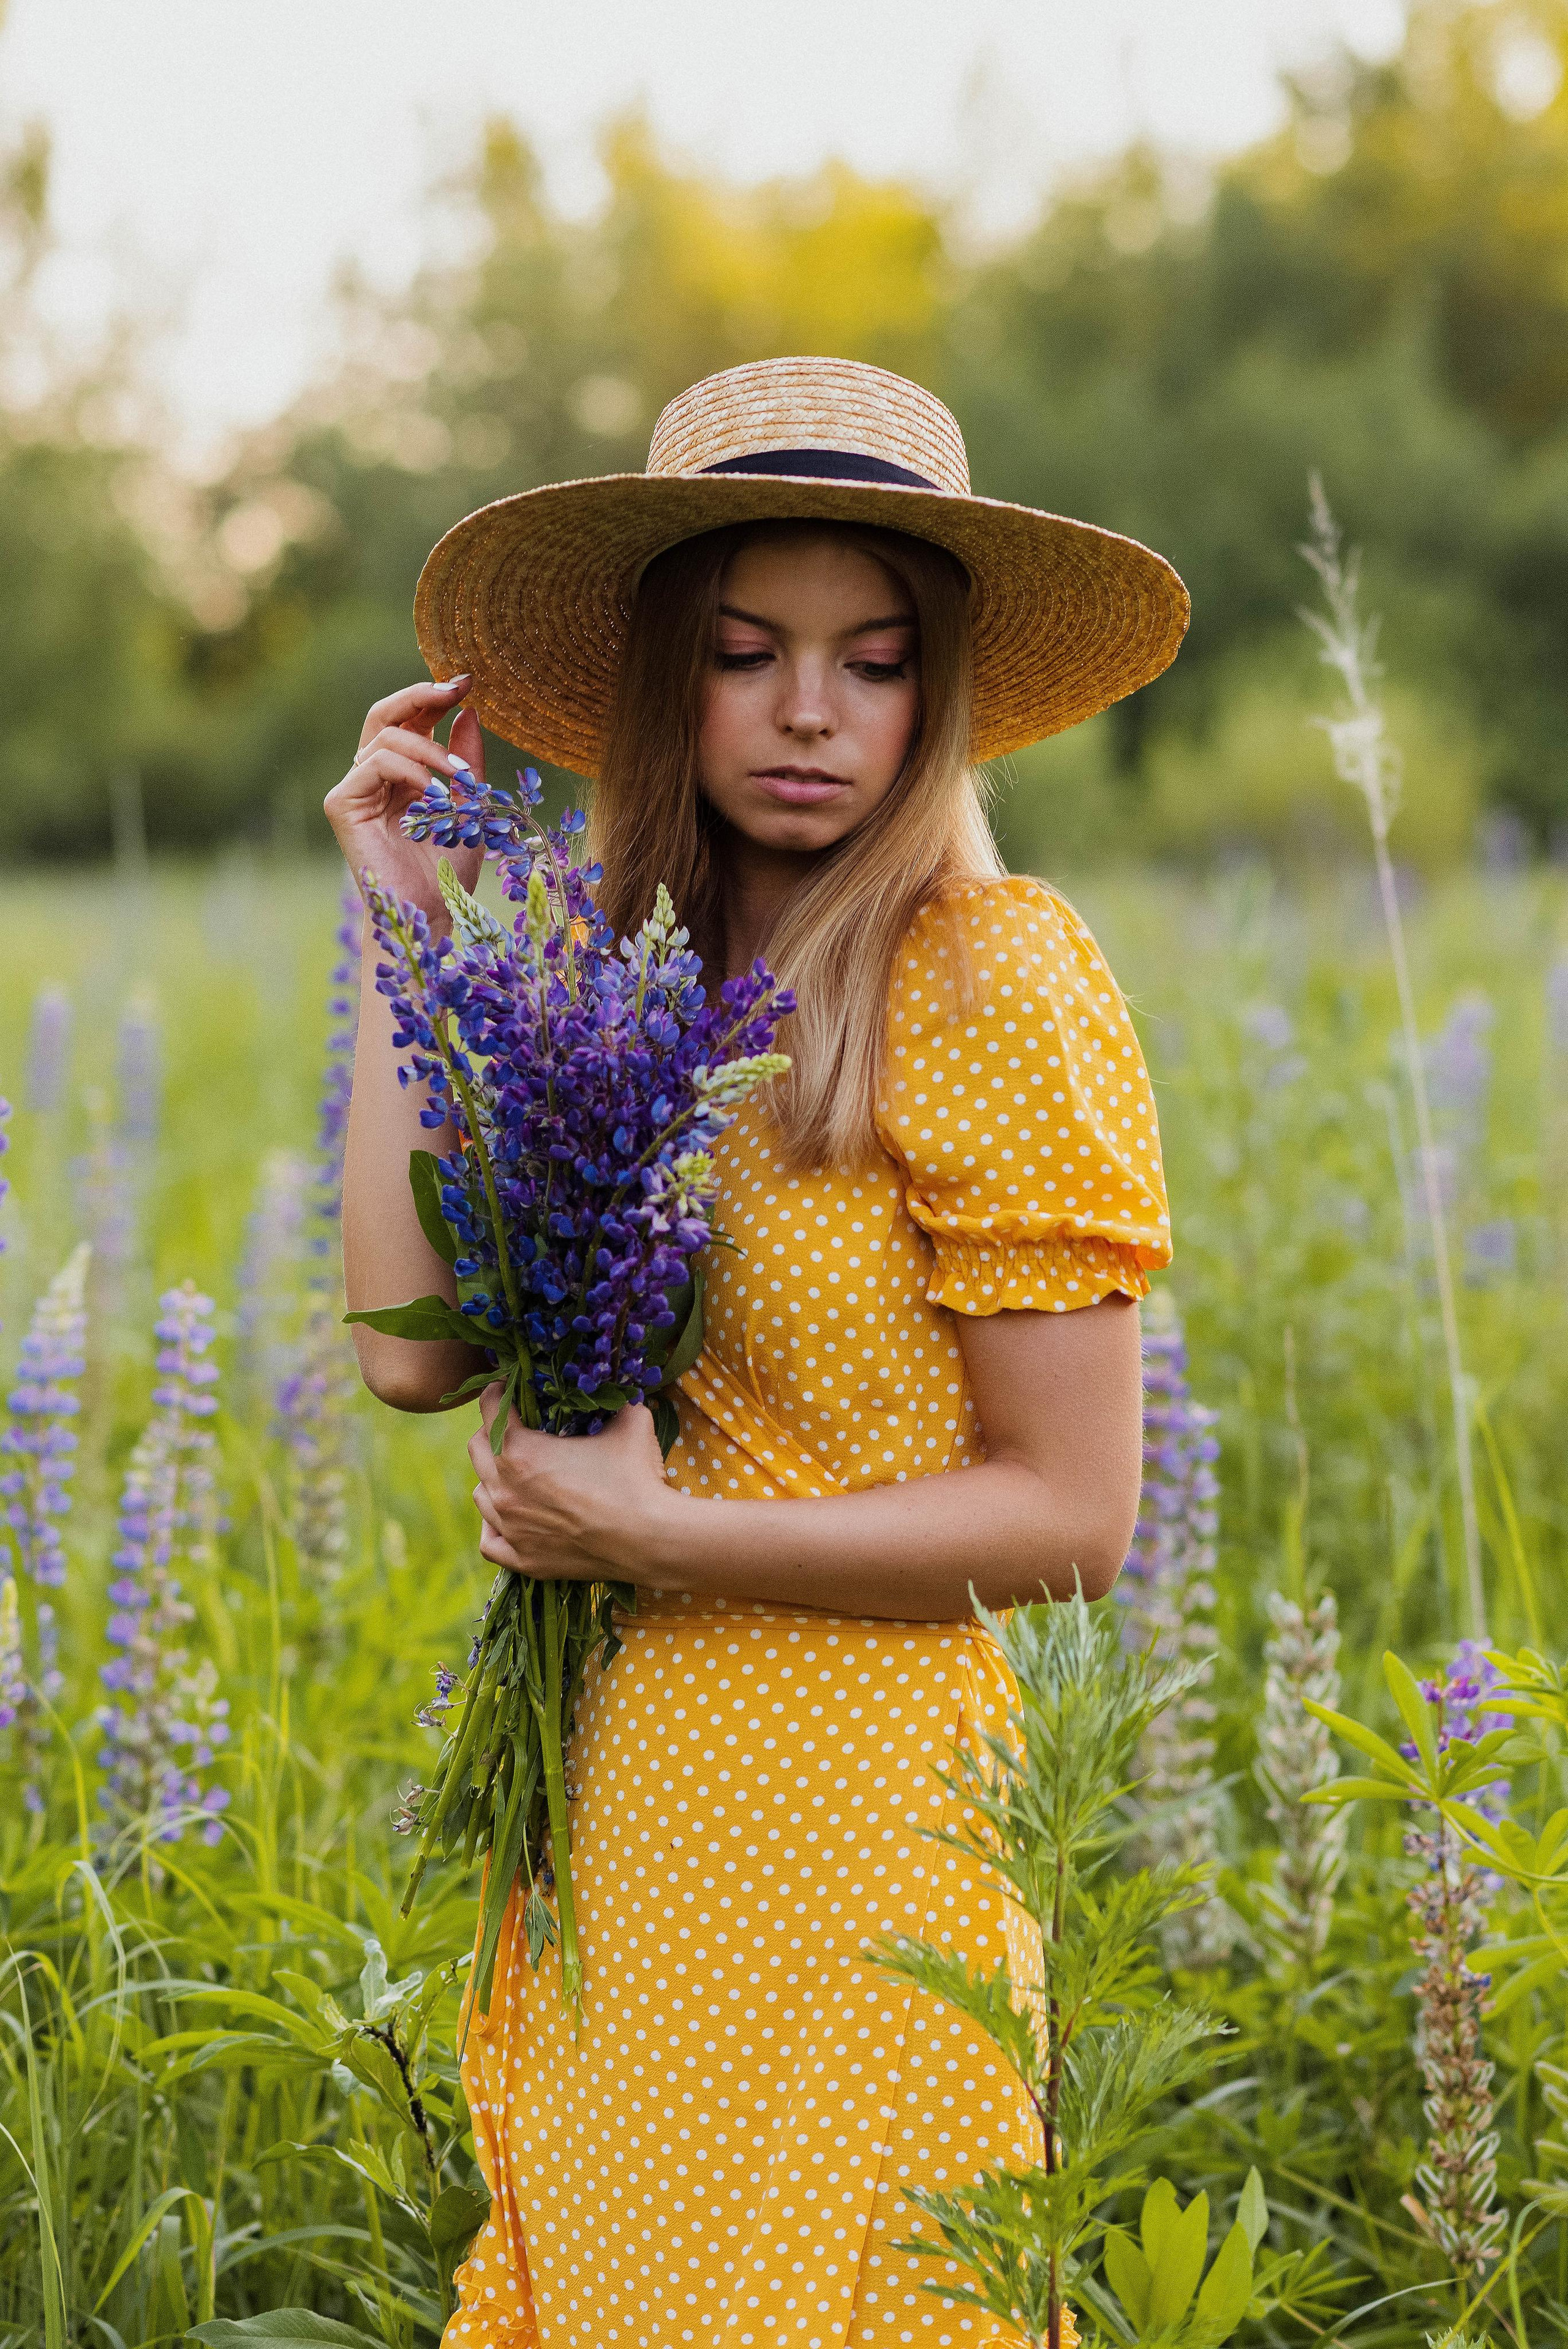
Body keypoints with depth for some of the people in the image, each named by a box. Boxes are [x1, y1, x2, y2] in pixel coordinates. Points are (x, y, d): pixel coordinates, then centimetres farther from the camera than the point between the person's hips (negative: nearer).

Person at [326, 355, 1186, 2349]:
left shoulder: (992, 987, -13)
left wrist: (651, 1532, -15)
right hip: (622, 1803, 7)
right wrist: (406, 923, -1)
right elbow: (411, 1346, -3)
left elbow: (1071, 1516, -13)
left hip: (837, 1808, -7)